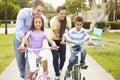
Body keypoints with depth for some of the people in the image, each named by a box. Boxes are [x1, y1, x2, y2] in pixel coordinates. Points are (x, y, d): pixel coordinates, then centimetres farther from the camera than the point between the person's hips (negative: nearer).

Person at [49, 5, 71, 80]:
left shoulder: (67, 19, -18)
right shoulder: (53, 21, -28)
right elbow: (57, 34, -25)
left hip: (62, 40, 3)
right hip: (53, 40, -3)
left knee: (63, 57, 1)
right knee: (55, 57, -10)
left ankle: (60, 69, 33)